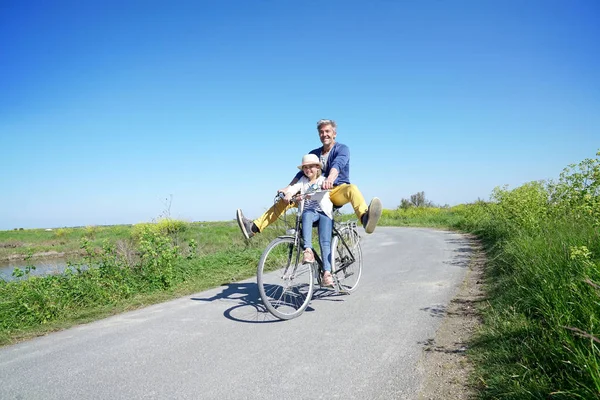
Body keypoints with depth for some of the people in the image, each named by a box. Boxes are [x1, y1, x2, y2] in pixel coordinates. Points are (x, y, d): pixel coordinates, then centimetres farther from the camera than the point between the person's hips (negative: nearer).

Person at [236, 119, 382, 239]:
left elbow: (337, 164, -23)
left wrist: (330, 179, -45)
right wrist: (287, 188, -8)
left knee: (351, 188, -38)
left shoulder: (342, 149, -1)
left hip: (337, 191, -4)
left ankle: (365, 219, -68)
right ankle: (254, 227, -20)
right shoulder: (314, 153, 15)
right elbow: (302, 173, 8)